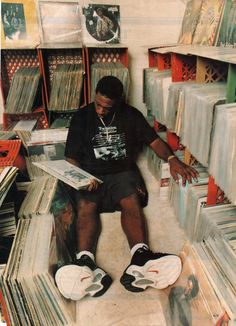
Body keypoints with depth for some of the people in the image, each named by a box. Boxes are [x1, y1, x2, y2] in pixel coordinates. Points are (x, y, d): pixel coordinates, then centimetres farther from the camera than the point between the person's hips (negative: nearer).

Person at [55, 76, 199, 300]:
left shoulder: (131, 115, 8)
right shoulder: (81, 118, 6)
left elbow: (154, 140, 6)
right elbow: (71, 158, 5)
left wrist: (172, 159, -15)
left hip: (123, 172, 0)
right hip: (90, 174, 0)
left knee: (131, 203, -31)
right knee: (86, 206, -30)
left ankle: (140, 258, -50)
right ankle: (85, 263, -49)